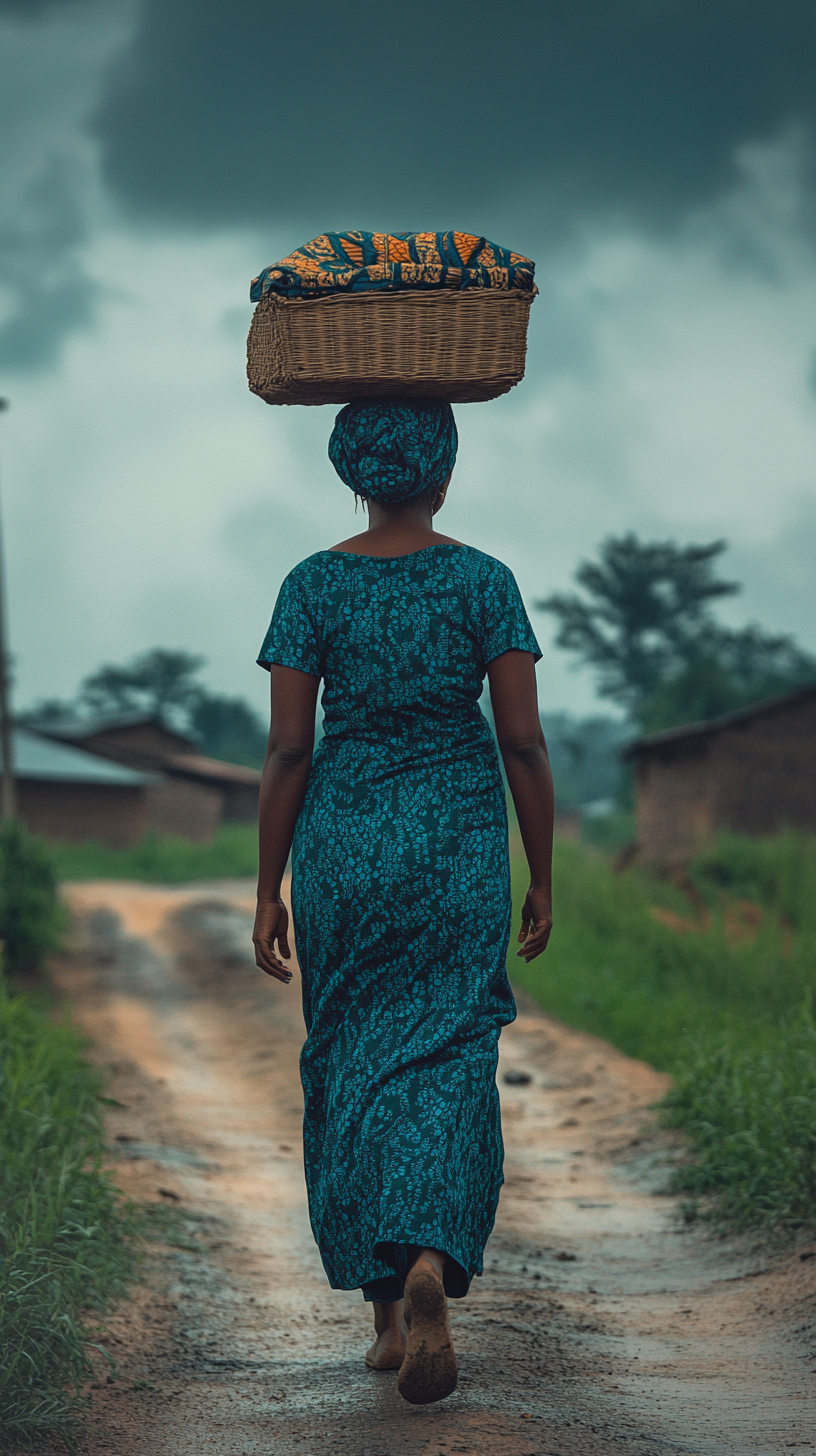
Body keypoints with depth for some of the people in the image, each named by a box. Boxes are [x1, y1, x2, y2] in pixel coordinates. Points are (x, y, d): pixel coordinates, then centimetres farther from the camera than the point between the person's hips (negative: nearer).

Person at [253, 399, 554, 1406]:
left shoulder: (314, 585, -2)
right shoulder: (484, 583, -2)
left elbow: (287, 749, -3)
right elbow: (523, 743, -4)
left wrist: (267, 893, 3)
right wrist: (542, 880, 5)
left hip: (341, 840, 1)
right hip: (458, 841, -1)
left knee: (350, 1063, 13)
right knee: (445, 1063, 0)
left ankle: (386, 1312, 18)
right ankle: (429, 1265, -25)